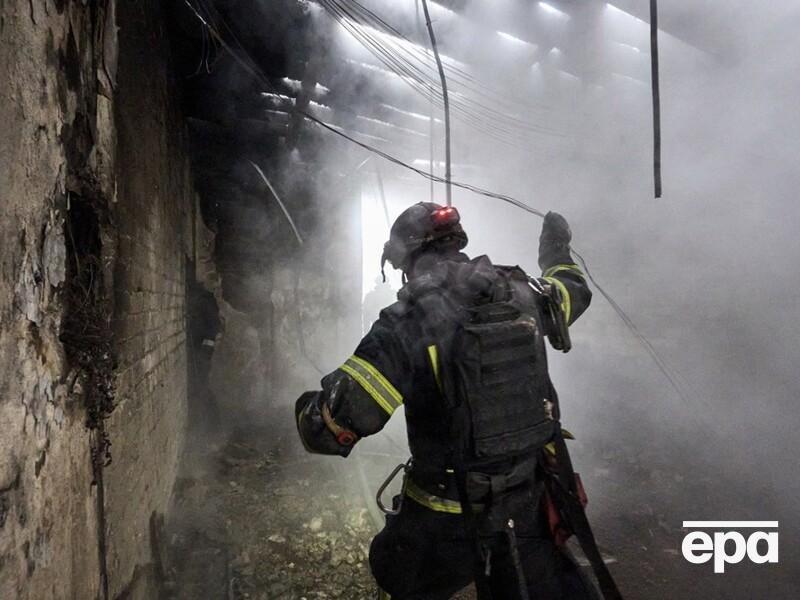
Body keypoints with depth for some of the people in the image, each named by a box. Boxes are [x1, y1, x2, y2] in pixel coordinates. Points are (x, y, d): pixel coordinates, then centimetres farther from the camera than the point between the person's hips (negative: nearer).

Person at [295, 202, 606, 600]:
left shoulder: (405, 323, -22)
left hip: (445, 524, -3)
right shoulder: (520, 294, -7)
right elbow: (573, 292, 18)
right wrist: (557, 252, 39)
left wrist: (307, 407, -2)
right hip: (530, 505, 4)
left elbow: (333, 424, -26)